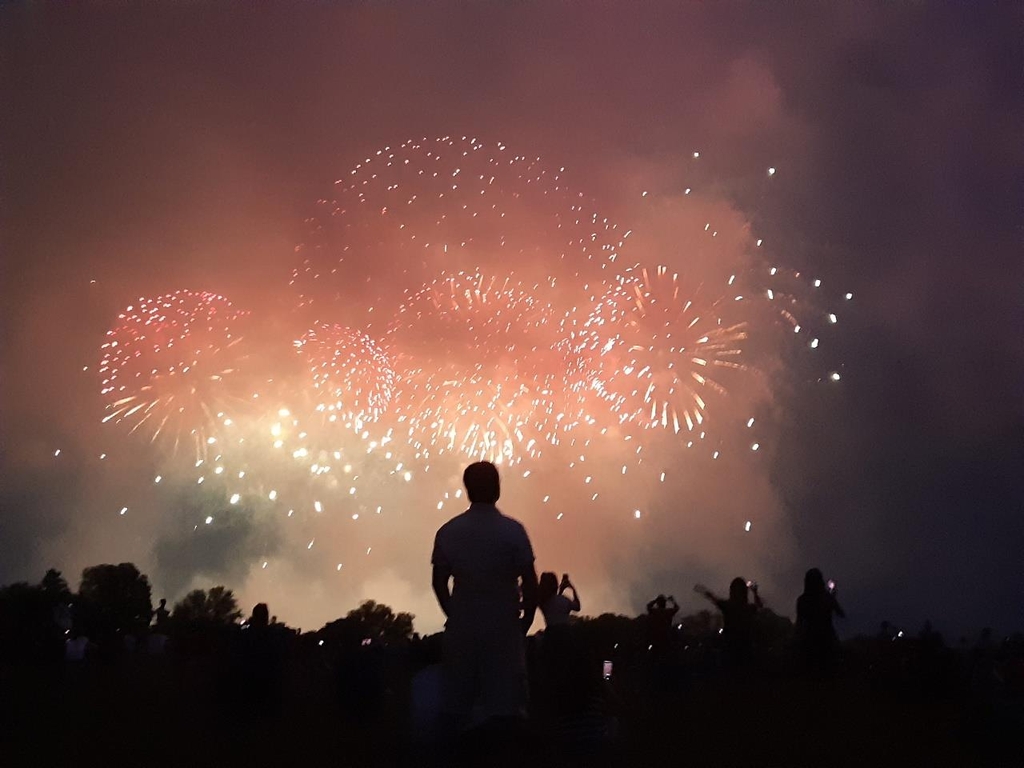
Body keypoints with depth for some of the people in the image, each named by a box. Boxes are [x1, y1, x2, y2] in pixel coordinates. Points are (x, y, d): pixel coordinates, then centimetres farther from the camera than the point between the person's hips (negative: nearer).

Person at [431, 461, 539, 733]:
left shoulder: (448, 531, -2)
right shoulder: (512, 530, -10)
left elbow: (439, 582, 4)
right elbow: (529, 583, -9)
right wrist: (525, 622, 6)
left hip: (462, 627, 2)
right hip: (504, 627, -2)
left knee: (459, 701, 11)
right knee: (504, 703, 5)